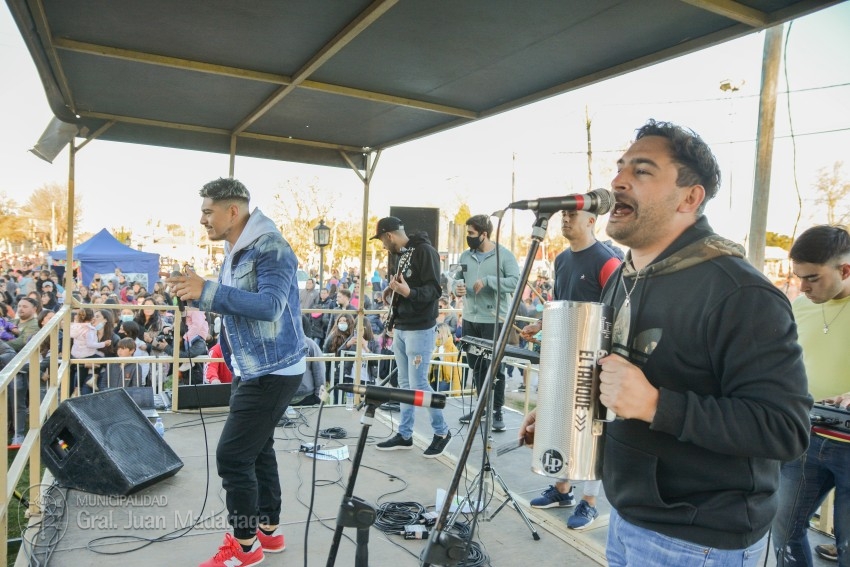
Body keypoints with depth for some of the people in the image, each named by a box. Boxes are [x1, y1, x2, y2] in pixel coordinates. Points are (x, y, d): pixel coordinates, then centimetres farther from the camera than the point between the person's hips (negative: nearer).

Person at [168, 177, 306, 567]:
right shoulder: (235, 250, 11)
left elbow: (269, 305, -32)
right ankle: (269, 531, 33)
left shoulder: (270, 249, -19)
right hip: (252, 370, 10)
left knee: (232, 456, -5)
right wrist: (197, 293, 0)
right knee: (257, 450, 18)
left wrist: (208, 292, -34)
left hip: (272, 371, -10)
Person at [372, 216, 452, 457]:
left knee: (418, 384, -6)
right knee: (405, 384, 12)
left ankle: (441, 431, 12)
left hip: (420, 329, -9)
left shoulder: (424, 250, -13)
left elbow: (434, 290, -19)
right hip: (401, 327, 9)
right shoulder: (402, 254, 15)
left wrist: (409, 293, -34)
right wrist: (392, 292, 6)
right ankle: (404, 435, 20)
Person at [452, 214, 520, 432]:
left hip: (494, 321, -6)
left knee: (494, 367, 0)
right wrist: (457, 286, -8)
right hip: (470, 319, 6)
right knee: (476, 366, 15)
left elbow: (515, 281, -16)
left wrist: (487, 281, -23)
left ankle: (497, 411, 11)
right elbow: (457, 277, 16)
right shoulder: (465, 256, 10)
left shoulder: (504, 255, -8)